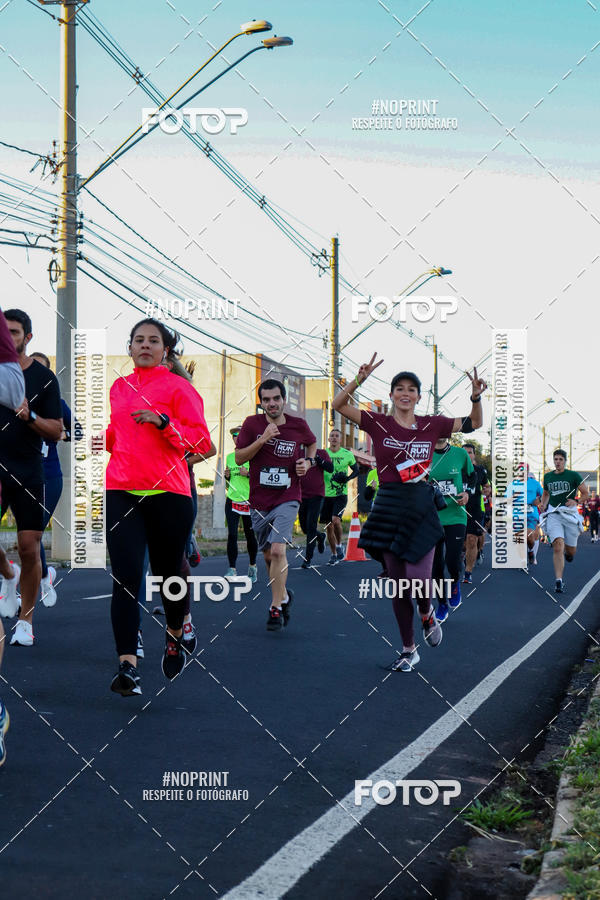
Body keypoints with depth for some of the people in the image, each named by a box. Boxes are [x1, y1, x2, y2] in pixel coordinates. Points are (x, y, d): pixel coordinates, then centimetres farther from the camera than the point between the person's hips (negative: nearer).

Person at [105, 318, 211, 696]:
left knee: (168, 572, 10)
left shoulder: (178, 387, 1)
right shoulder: (118, 388, 16)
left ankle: (175, 635, 39)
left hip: (168, 493, -3)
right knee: (126, 577, -9)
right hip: (121, 491, 3)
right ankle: (128, 664, -12)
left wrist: (163, 421, -17)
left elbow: (201, 440, -5)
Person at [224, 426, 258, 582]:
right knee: (232, 535, -6)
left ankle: (252, 567, 22)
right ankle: (232, 569, -4)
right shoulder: (229, 457, 11)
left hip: (249, 501, -3)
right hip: (232, 501, 3)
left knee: (250, 535, 5)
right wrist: (227, 475, 0)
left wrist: (249, 473, -18)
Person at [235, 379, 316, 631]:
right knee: (268, 556, 12)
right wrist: (262, 440, -20)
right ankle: (283, 595, 36)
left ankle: (276, 608, -12)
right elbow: (239, 458, -8)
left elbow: (312, 443, 21)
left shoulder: (298, 425, -2)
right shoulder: (252, 424, -4)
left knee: (278, 550, -19)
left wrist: (308, 462, 1)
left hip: (287, 499, -2)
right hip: (259, 502, 2)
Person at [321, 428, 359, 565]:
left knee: (335, 520, -22)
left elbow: (356, 470, 11)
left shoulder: (347, 454, 2)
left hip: (340, 494, -2)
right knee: (328, 526, 5)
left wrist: (347, 478, -8)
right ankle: (334, 554, 18)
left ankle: (339, 545, 2)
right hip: (326, 494, 2)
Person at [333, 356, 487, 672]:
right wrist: (360, 379, -20)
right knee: (397, 583, 7)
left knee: (419, 581, -11)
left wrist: (476, 398, -5)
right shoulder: (378, 423, 0)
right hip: (389, 508, 0)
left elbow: (473, 423, 13)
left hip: (421, 507, 0)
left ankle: (427, 612, 26)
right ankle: (409, 650, 21)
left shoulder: (431, 425, 4)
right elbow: (339, 405, -7)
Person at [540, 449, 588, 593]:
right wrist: (543, 505, 8)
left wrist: (576, 502, -15)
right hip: (553, 515, 1)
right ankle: (558, 581, -18)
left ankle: (569, 552, 49)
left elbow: (585, 493, 3)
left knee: (570, 550, 8)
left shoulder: (573, 476, 0)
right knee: (558, 546, -17)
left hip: (569, 514, -1)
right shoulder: (548, 476, 11)